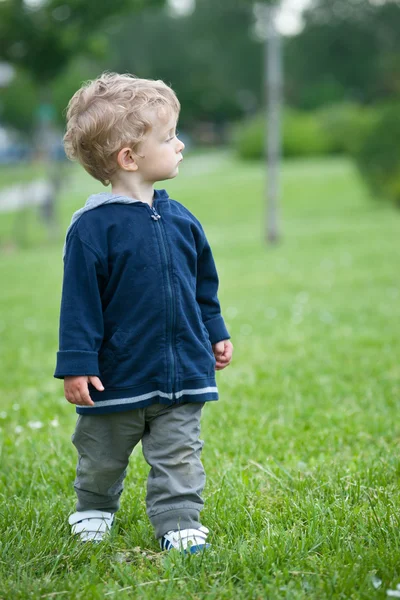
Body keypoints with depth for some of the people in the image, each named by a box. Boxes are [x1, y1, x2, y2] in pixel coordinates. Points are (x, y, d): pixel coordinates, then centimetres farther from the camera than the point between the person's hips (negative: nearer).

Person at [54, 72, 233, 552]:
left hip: (182, 372, 3)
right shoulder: (93, 228, -15)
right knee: (102, 457, 16)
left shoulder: (180, 220, 3)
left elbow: (203, 285, 16)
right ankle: (94, 512, 39)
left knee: (179, 458, 4)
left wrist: (215, 334, 19)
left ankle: (179, 524, 13)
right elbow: (80, 300, -13)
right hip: (117, 377, -3)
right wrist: (76, 365, -14)